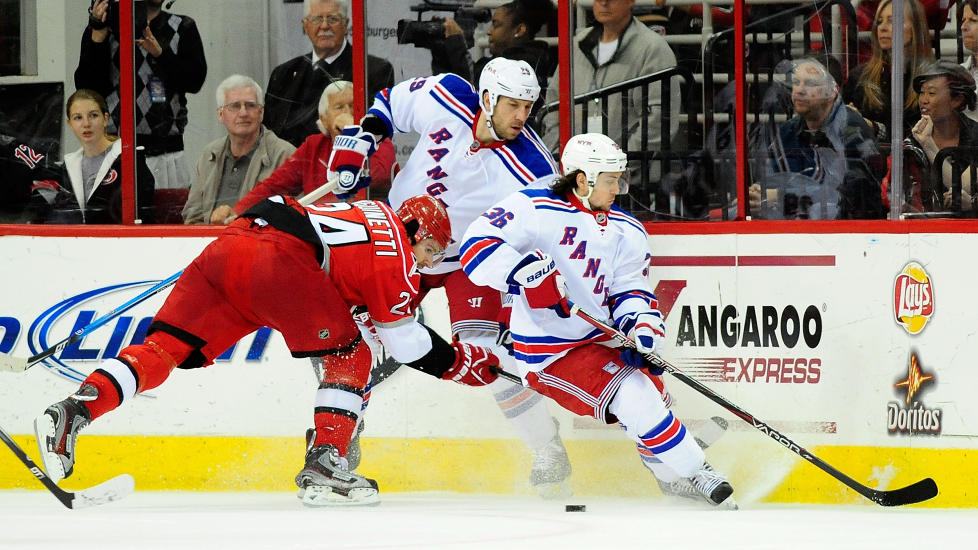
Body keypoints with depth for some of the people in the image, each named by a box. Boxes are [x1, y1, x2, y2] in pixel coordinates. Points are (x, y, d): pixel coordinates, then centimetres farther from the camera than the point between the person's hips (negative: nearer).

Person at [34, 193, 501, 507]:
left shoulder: (374, 214, 34)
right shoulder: (396, 250, 9)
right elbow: (403, 340, 8)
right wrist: (461, 362, 18)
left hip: (227, 245, 8)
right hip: (278, 258, -8)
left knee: (165, 347, 3)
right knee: (349, 356, 7)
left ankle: (72, 411, -13)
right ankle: (325, 464, -3)